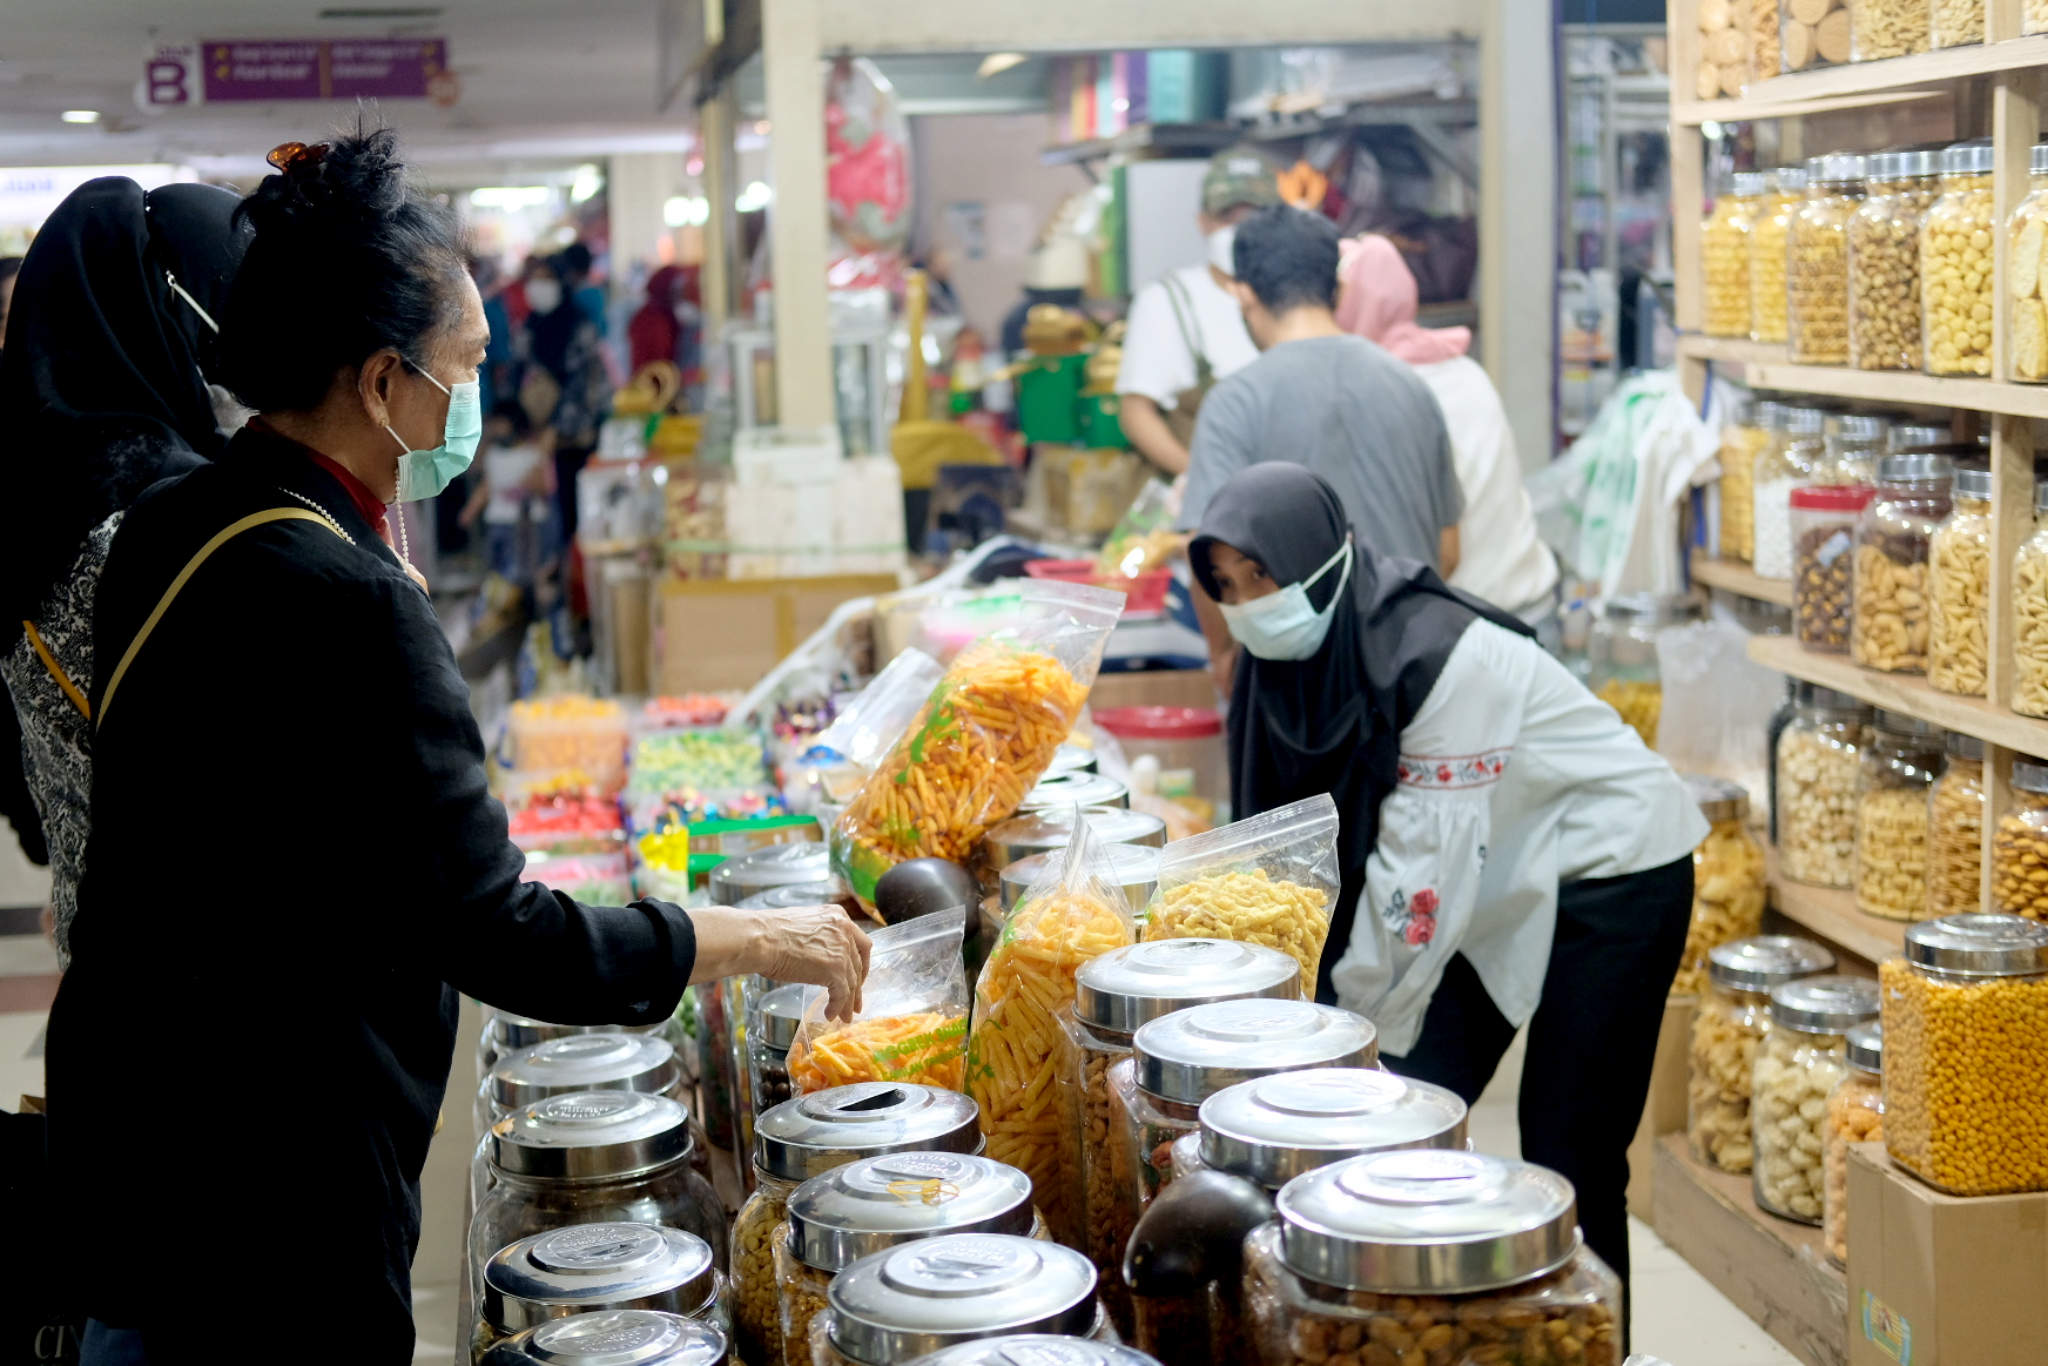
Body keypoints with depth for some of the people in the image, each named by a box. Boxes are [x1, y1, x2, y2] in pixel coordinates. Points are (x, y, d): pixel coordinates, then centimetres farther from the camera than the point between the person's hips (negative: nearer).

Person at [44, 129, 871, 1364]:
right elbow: (496, 937, -24)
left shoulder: (169, 528, 4)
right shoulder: (345, 606, -25)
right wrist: (755, 940, -13)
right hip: (267, 1175, -9)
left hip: (134, 1118, 9)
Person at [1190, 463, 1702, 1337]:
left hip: (1614, 873, -7)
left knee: (1566, 1149, -5)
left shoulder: (1442, 655, -31)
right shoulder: (1297, 656, -7)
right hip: (1501, 883, 7)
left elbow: (1425, 862, -29)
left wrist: (1351, 1026, -22)